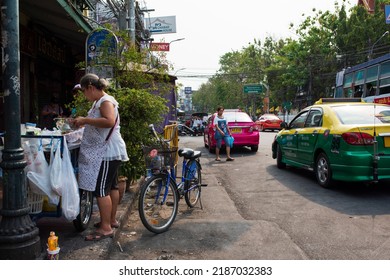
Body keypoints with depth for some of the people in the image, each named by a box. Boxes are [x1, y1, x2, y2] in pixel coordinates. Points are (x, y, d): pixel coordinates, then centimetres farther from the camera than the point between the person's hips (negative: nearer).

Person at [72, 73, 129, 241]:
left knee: (101, 189, -9)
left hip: (107, 152, -10)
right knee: (111, 186, 16)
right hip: (106, 151, 10)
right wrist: (83, 122, 12)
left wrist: (85, 120, -26)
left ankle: (106, 228, -4)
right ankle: (111, 220, 26)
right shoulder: (99, 102, 16)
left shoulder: (106, 101, -15)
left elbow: (109, 121, -32)